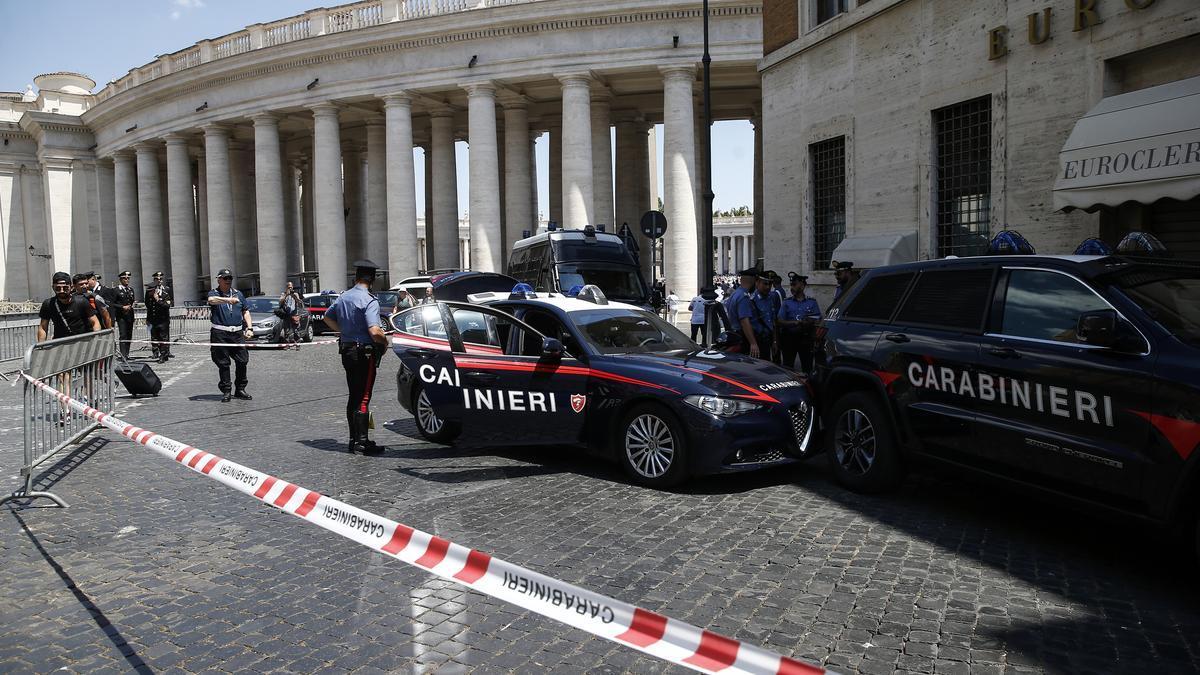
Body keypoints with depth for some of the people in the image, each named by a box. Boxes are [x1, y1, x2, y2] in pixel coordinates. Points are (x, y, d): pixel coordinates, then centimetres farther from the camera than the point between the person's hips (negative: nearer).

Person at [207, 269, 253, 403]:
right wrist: (229, 300, -39)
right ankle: (226, 391, 8)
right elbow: (212, 300, -23)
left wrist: (249, 328, 9)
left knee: (242, 361, 1)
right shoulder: (214, 293, 2)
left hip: (238, 333, 4)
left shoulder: (238, 294, 17)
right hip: (220, 334, -4)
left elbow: (245, 312, 21)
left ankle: (240, 389, 14)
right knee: (223, 363, 0)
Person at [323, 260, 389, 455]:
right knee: (363, 398, -5)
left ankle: (354, 439, 21)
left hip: (346, 351, 8)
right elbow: (375, 332, -26)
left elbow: (327, 317, 26)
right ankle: (362, 441, -4)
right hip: (365, 353, -8)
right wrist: (385, 341, -7)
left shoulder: (342, 297, 9)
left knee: (353, 396, 14)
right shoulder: (369, 301, -17)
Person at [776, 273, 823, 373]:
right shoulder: (787, 302, 8)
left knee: (807, 367, 1)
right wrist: (794, 322, -16)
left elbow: (817, 321, 2)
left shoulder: (812, 302, 8)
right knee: (787, 366, 0)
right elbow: (780, 321, -1)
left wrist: (810, 322, -19)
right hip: (789, 338, 0)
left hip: (806, 338, 0)